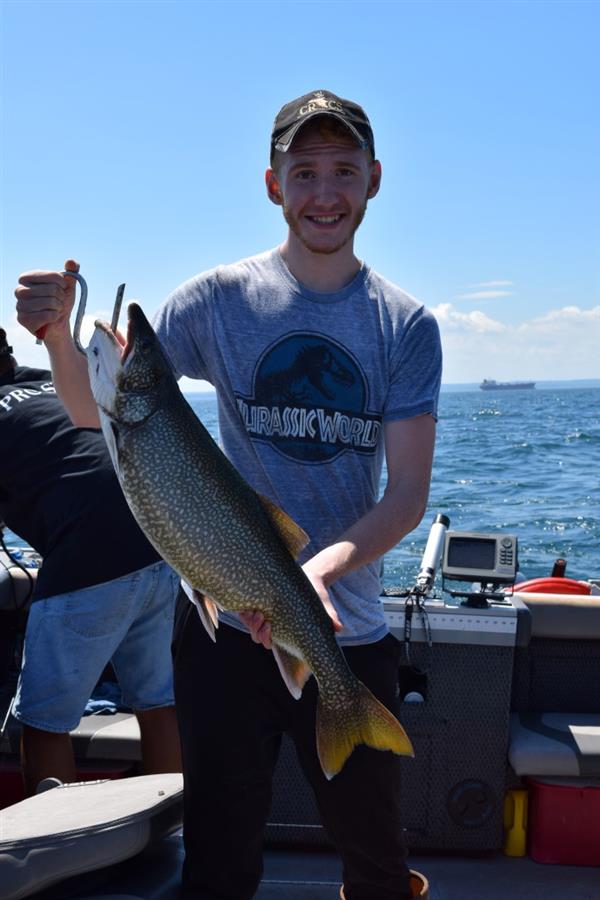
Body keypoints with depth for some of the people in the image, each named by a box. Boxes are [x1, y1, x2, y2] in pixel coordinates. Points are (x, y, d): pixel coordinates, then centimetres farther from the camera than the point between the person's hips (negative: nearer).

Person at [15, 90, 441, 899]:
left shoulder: (406, 326, -1)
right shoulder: (220, 300, -2)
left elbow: (409, 494, -7)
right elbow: (96, 412, -3)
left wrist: (323, 566, -25)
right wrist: (58, 331, -23)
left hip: (348, 630, 1)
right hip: (226, 623, -1)